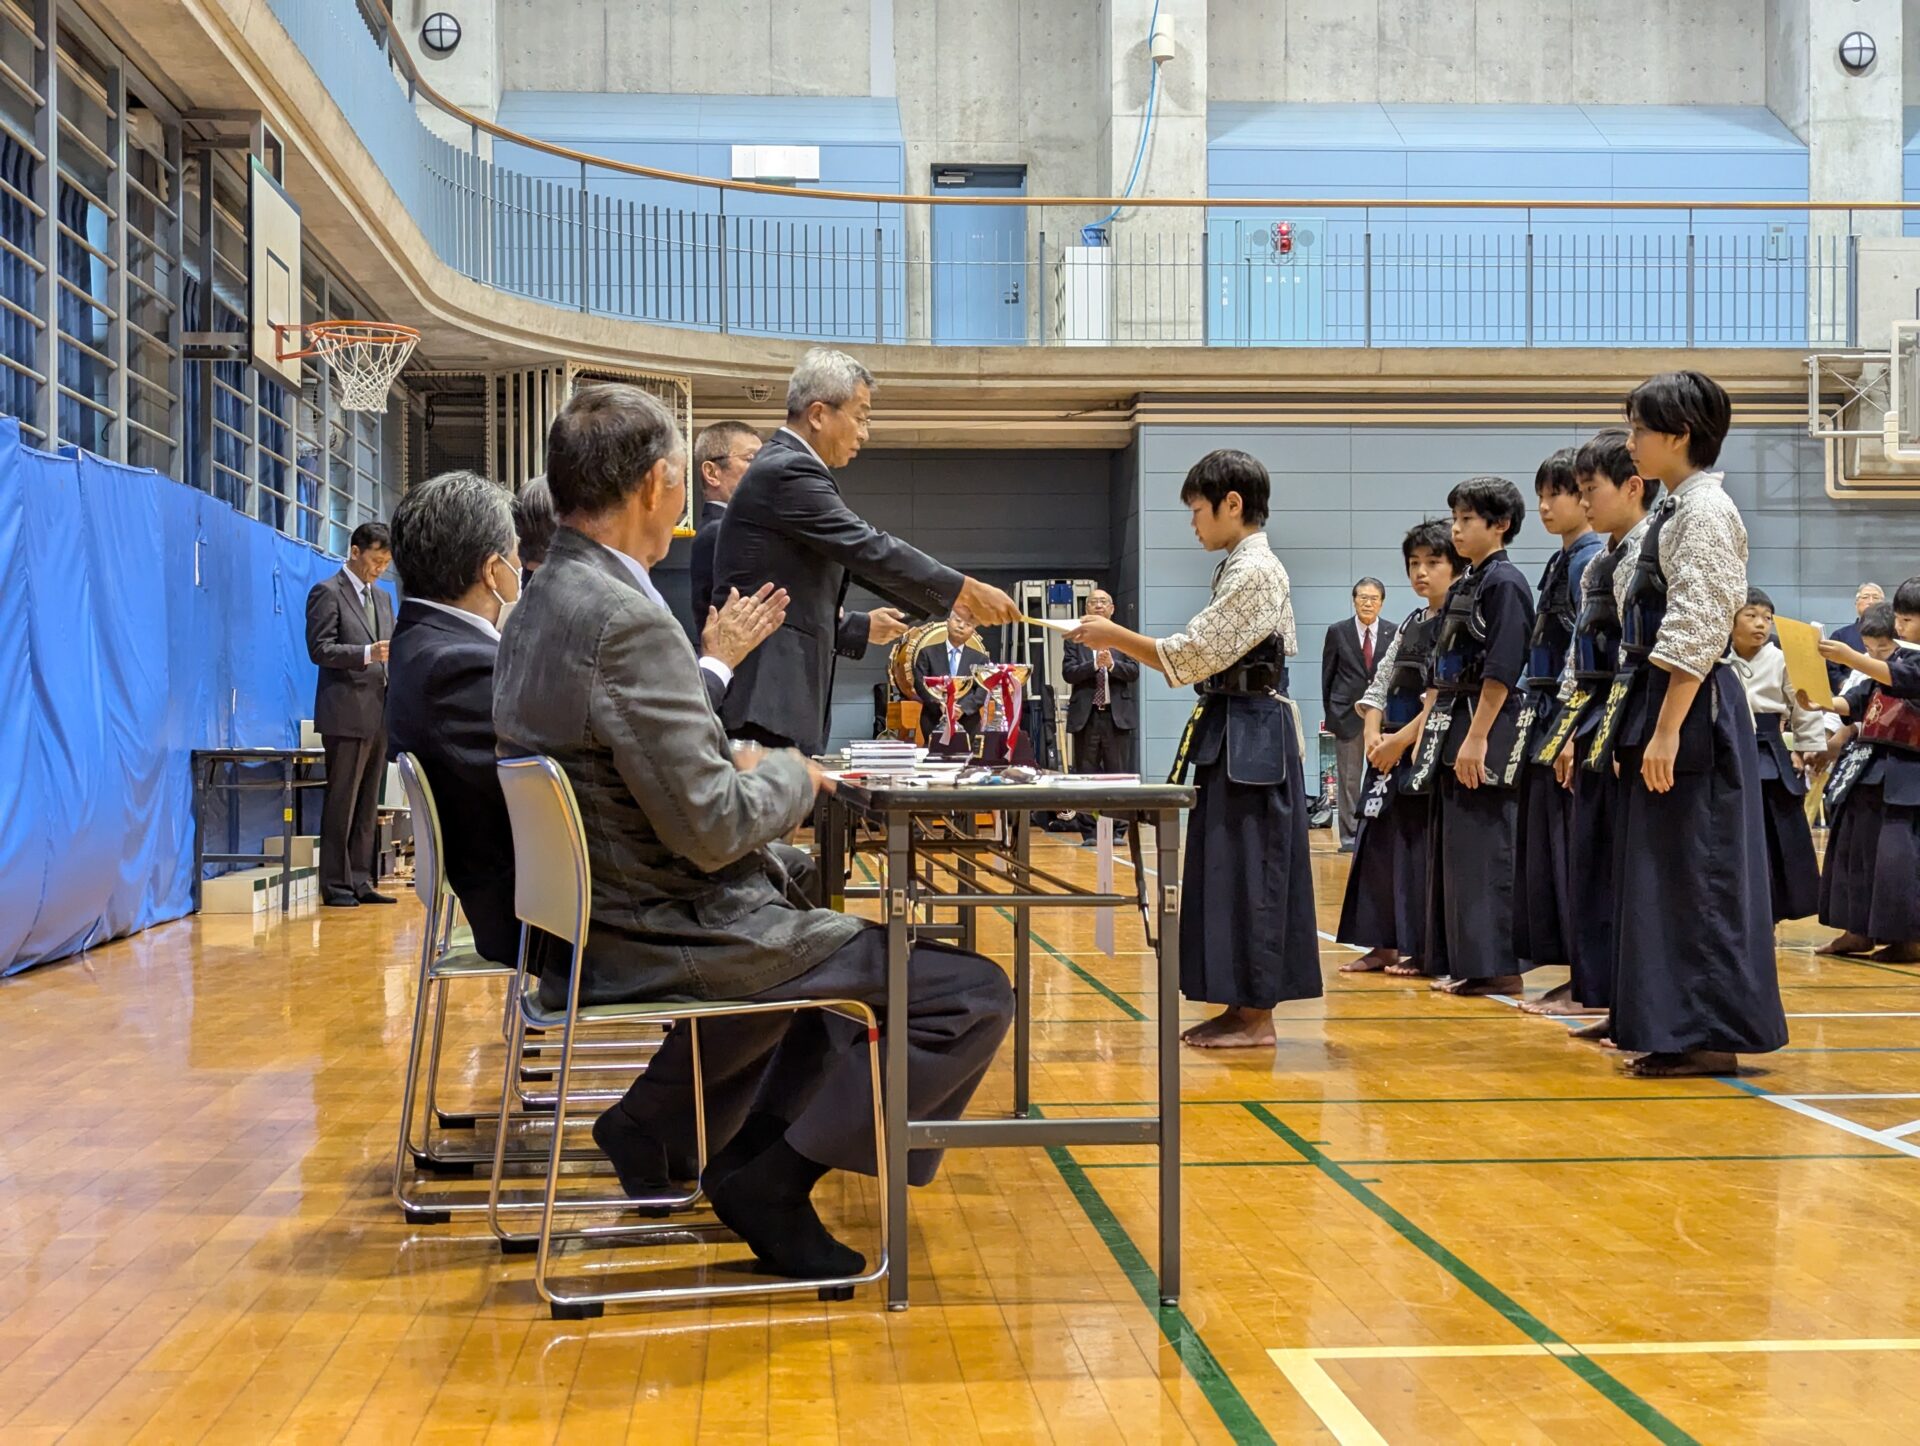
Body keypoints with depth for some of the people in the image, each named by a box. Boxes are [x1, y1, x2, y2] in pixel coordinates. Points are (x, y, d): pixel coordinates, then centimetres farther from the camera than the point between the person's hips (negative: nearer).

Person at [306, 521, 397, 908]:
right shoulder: (328, 592, -4)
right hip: (346, 713, -7)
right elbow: (320, 649, -12)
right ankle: (336, 886, 0)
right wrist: (367, 653, -25)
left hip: (379, 714, 7)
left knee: (368, 805, 10)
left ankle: (361, 881, 15)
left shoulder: (383, 598, 20)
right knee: (342, 803, -4)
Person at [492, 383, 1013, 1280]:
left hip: (596, 930, 10)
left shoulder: (540, 608, 8)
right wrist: (788, 775, -5)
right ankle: (773, 1179, 1)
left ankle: (658, 1130, 28)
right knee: (973, 994, -7)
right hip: (671, 941, -10)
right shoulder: (629, 621, -23)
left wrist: (741, 763, 8)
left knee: (832, 930, 36)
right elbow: (712, 828, -24)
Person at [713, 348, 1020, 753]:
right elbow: (870, 550, -16)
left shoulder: (781, 469, 20)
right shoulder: (788, 472, -12)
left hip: (777, 697, 10)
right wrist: (967, 591, -11)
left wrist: (861, 627, 17)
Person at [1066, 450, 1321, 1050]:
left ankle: (1256, 1017, 0)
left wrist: (1114, 636, -13)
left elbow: (1191, 657, -19)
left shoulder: (1254, 572, -15)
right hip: (1232, 734, 10)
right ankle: (1242, 1007, 17)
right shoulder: (1242, 568, 16)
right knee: (1228, 868, 11)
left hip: (1250, 737, -10)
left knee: (1247, 871, -6)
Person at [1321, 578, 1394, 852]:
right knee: (1348, 777, 3)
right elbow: (1327, 675, 5)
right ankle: (1349, 834, 8)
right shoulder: (1338, 632, 1)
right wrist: (1331, 713, 4)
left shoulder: (1394, 634, 1)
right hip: (1348, 713, -1)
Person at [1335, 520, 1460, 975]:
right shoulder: (1409, 625, 16)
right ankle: (1386, 944, 14)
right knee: (1381, 842, 7)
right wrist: (1373, 735, -2)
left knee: (1423, 845, -5)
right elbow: (1379, 685, 14)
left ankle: (1425, 950, 2)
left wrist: (1401, 741, -15)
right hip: (1391, 749, 8)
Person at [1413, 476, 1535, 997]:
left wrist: (1476, 738, -21)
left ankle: (1495, 966, -3)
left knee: (1482, 850, -8)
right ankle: (1456, 963, 17)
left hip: (1486, 729, -10)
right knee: (1448, 847, 11)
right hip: (1450, 726, 10)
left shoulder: (1505, 583, -10)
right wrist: (1428, 732, 16)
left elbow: (1501, 670, -17)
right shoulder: (1462, 586, 17)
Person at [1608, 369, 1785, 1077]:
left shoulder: (1705, 509, -13)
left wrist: (1665, 731, -22)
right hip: (1659, 703, 10)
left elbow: (1695, 634, -19)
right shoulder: (1675, 509, 16)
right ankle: (1674, 1028, 18)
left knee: (1695, 871, -5)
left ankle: (1710, 1036, 2)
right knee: (1660, 869, 12)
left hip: (1693, 708, -10)